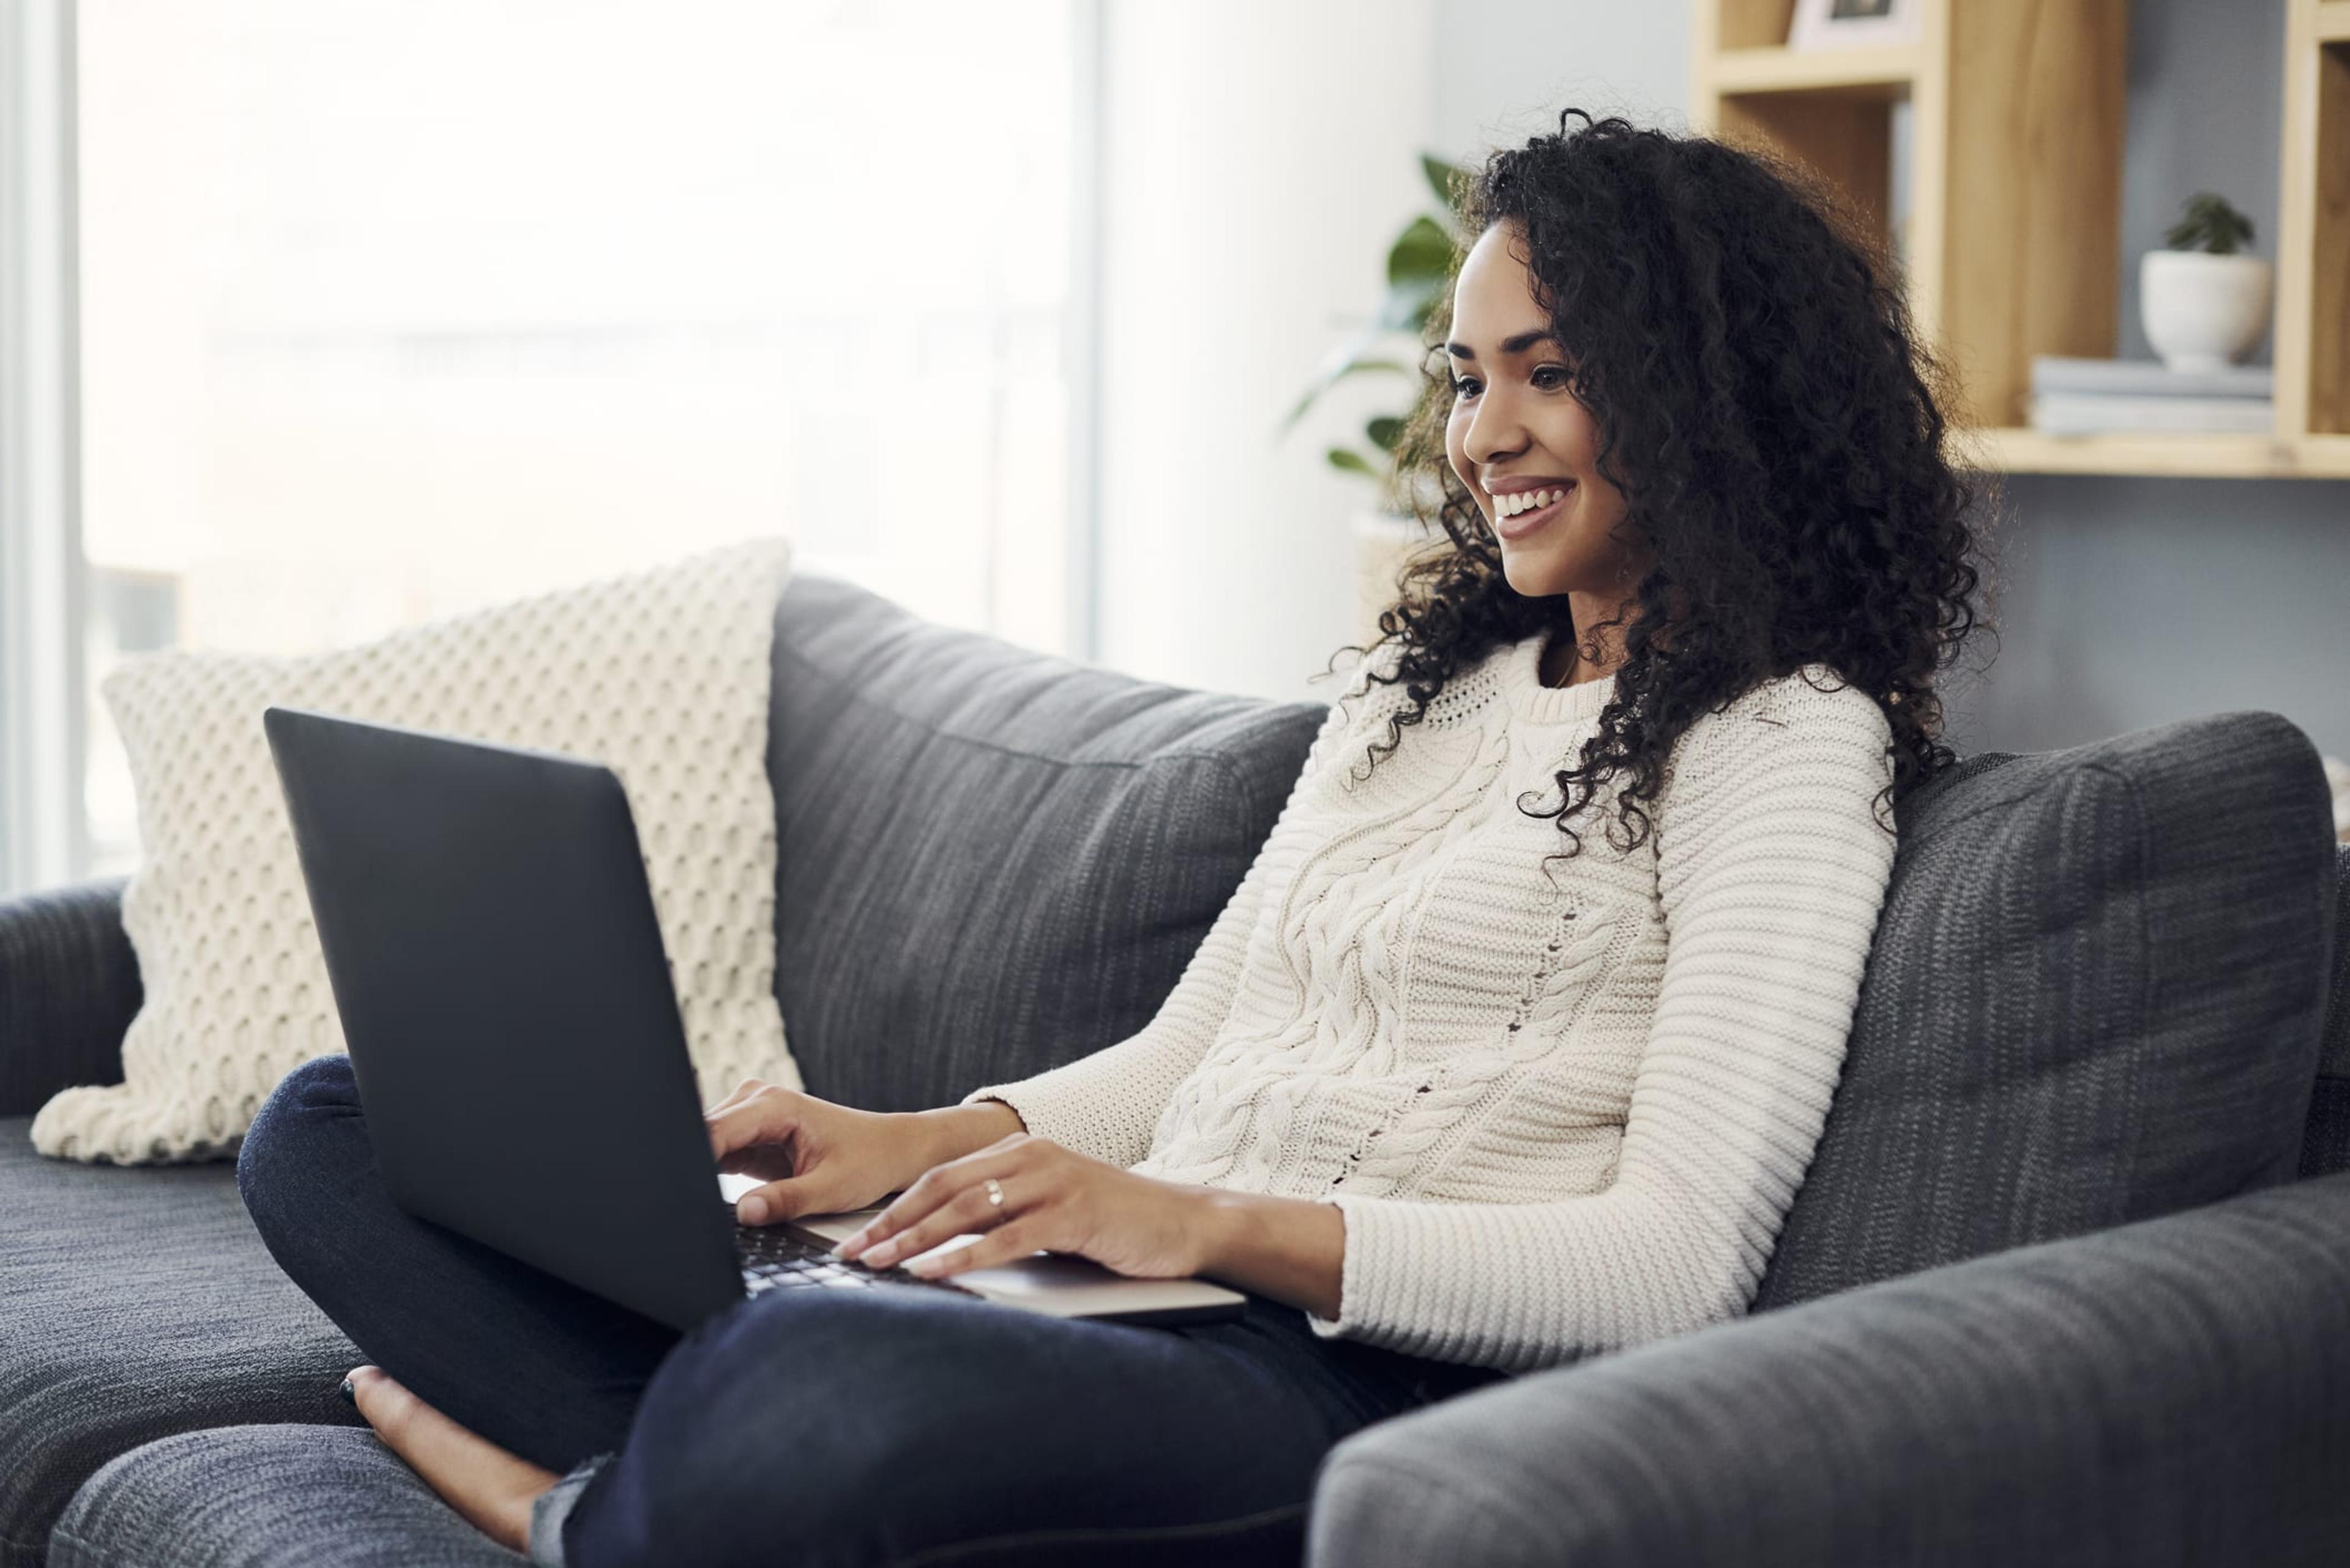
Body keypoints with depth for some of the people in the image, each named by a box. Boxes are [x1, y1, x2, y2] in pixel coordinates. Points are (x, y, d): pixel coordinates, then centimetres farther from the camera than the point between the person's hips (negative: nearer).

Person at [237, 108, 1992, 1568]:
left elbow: (1678, 1268, -13)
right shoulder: (1420, 679, 23)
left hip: (1375, 1383, -8)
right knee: (339, 1125, 3)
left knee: (824, 1389, -42)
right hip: (1131, 1316, 8)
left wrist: (1206, 1222, -22)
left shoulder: (1785, 739, -2)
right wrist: (920, 1142, 3)